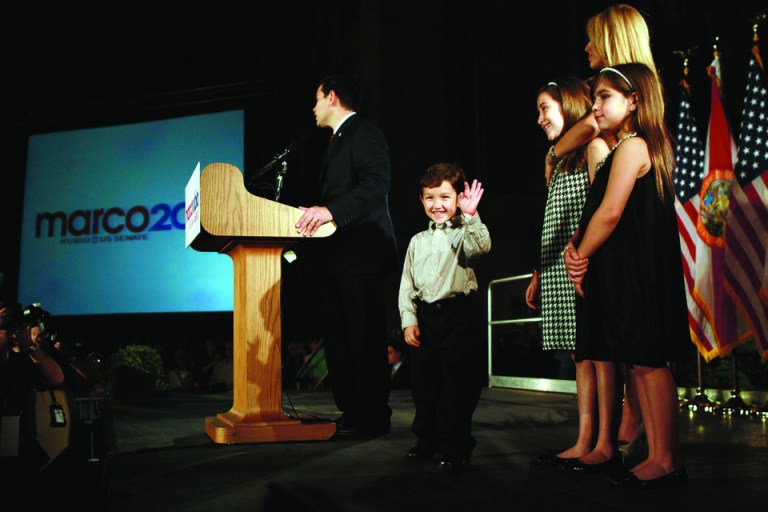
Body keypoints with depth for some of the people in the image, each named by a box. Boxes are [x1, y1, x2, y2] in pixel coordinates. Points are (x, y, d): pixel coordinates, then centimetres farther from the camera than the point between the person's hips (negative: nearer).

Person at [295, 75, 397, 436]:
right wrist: (314, 213, 10)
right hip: (335, 257, 10)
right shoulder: (338, 140, 25)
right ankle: (351, 411, 18)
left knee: (364, 337, -6)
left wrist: (330, 211, -30)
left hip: (360, 255, -10)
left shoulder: (364, 134, -5)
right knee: (338, 338, 11)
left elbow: (376, 185, -21)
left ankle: (372, 416, 1)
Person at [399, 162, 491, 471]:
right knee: (423, 381, 13)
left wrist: (471, 216, -36)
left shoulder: (464, 233, 1)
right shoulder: (418, 241, 14)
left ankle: (456, 449, 8)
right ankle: (428, 440, 29)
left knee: (457, 385, -3)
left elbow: (481, 246, -23)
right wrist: (409, 320, 3)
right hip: (424, 317, 5)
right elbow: (407, 284, 12)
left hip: (457, 314, -5)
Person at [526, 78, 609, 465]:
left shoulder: (594, 146, -2)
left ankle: (588, 444, -6)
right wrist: (538, 274, 19)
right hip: (557, 272, 8)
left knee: (589, 353, -8)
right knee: (581, 355, 6)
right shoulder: (560, 157, 24)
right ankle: (587, 443, 7)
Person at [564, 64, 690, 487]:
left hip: (638, 274, -10)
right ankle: (656, 455, 17)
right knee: (640, 363, 10)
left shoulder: (631, 146, -11)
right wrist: (575, 246, 2)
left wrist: (582, 256, -6)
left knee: (649, 361, -5)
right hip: (626, 273, 10)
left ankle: (667, 460, 2)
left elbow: (610, 212, -19)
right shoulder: (639, 148, 20)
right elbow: (596, 211, 17)